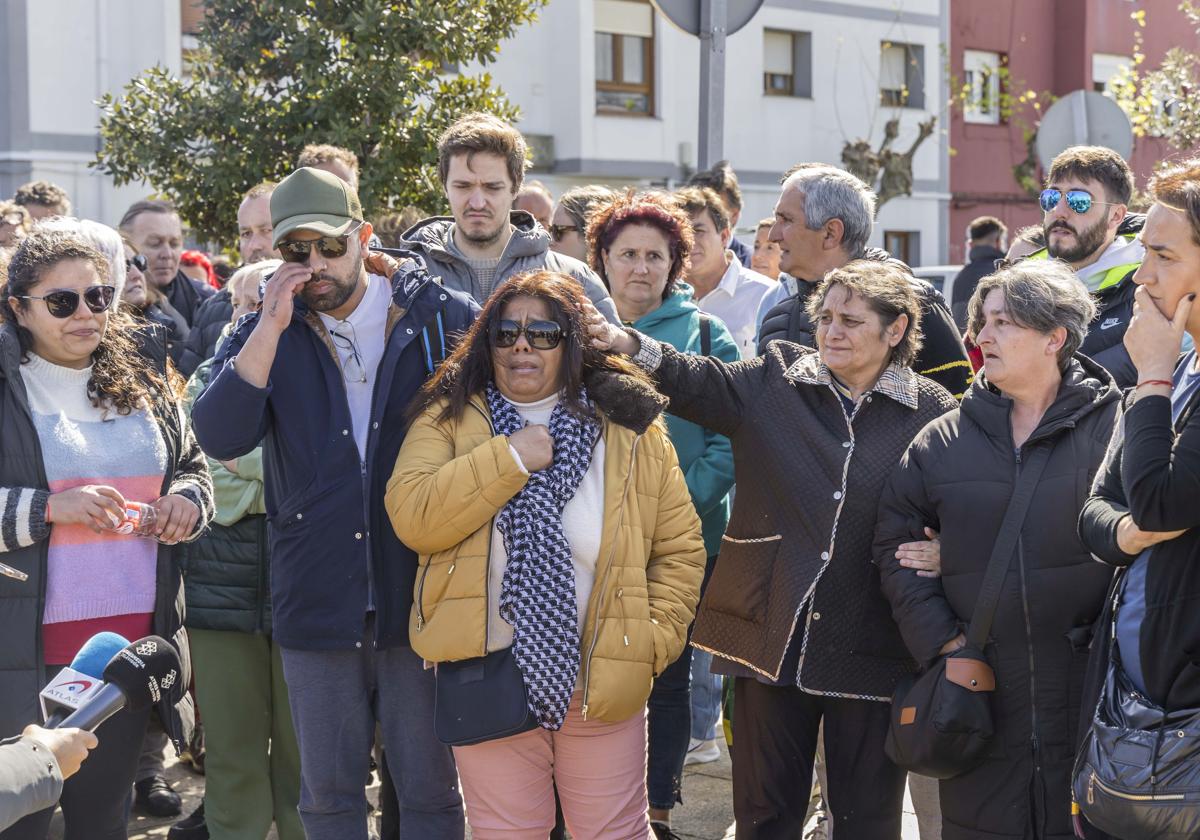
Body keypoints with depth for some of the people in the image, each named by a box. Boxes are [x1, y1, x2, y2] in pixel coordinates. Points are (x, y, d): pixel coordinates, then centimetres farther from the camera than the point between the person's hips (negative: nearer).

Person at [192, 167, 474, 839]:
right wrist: (274, 327, -17)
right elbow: (221, 438, -11)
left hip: (420, 593, -2)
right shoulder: (266, 334, 3)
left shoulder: (441, 316, -2)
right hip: (317, 601, 2)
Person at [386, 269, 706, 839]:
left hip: (604, 681, 0)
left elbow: (680, 548, 4)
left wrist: (651, 643, -6)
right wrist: (508, 459, -15)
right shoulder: (450, 418, 3)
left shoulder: (630, 423, 3)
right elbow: (411, 519, -13)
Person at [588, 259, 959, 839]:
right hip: (773, 636, 1)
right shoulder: (771, 382, 4)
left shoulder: (933, 412, 0)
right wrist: (628, 345, -28)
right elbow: (698, 382, -11)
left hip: (871, 647, -1)